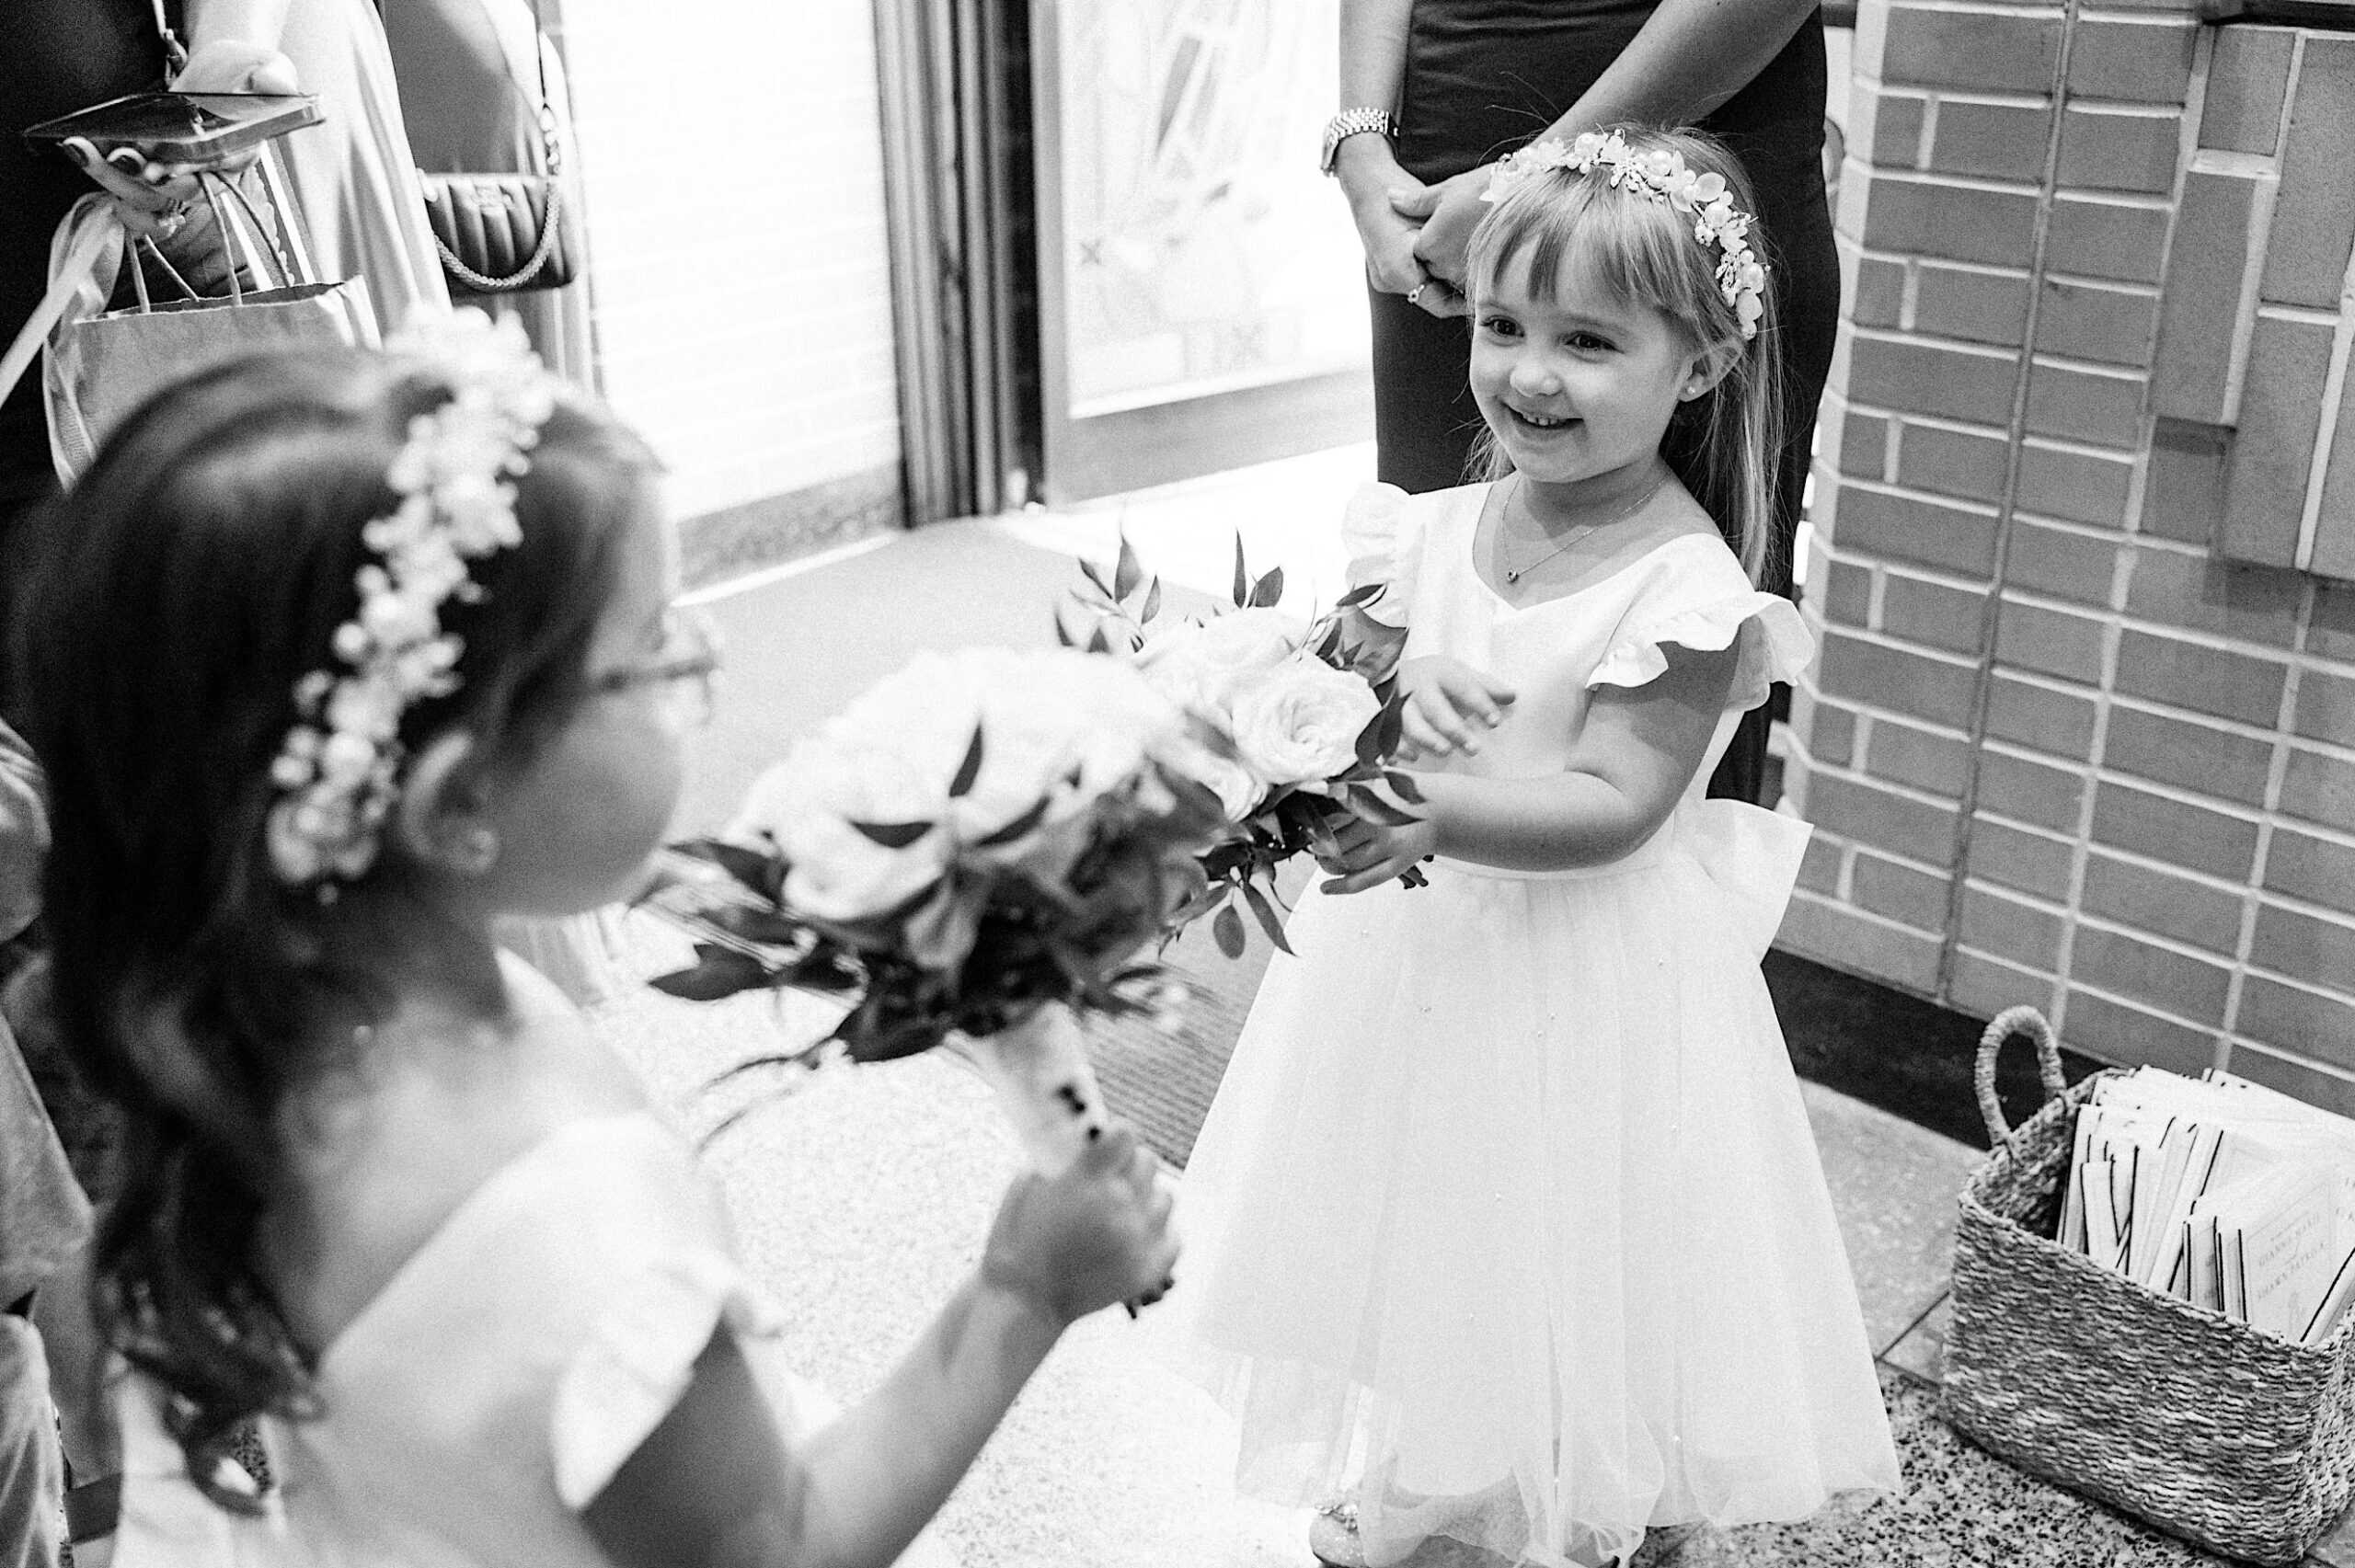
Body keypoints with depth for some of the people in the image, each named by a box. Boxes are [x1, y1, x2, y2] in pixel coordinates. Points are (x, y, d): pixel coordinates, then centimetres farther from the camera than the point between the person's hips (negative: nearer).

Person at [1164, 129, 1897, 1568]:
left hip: (1585, 989, -6)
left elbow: (1612, 807, -23)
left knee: (1561, 1260, 10)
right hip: (1410, 963, 6)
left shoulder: (1686, 591, -20)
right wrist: (1390, 697, -20)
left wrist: (1435, 817, -36)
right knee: (1411, 1237, 22)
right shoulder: (1432, 532, -2)